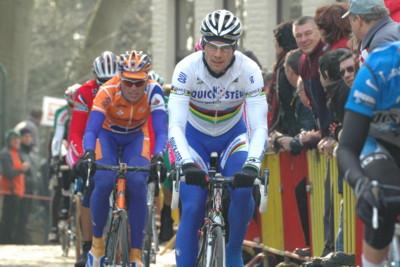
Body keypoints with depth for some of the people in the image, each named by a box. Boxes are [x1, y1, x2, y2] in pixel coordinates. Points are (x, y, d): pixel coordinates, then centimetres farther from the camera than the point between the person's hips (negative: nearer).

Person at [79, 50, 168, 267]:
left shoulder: (153, 92, -29)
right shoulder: (107, 92, -33)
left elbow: (161, 129, -34)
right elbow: (91, 128, -38)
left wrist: (158, 155, -53)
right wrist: (88, 152, -58)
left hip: (136, 139, 1)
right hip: (108, 136, -1)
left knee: (138, 184, -25)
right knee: (103, 183, -28)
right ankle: (97, 242, -5)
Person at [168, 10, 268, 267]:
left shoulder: (249, 70, -26)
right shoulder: (186, 69, -28)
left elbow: (260, 126, -30)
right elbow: (176, 125, -33)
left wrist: (252, 165, -47)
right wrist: (187, 164, -49)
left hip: (233, 135, 1)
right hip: (195, 137, -1)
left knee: (243, 189, -25)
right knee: (192, 207, -17)